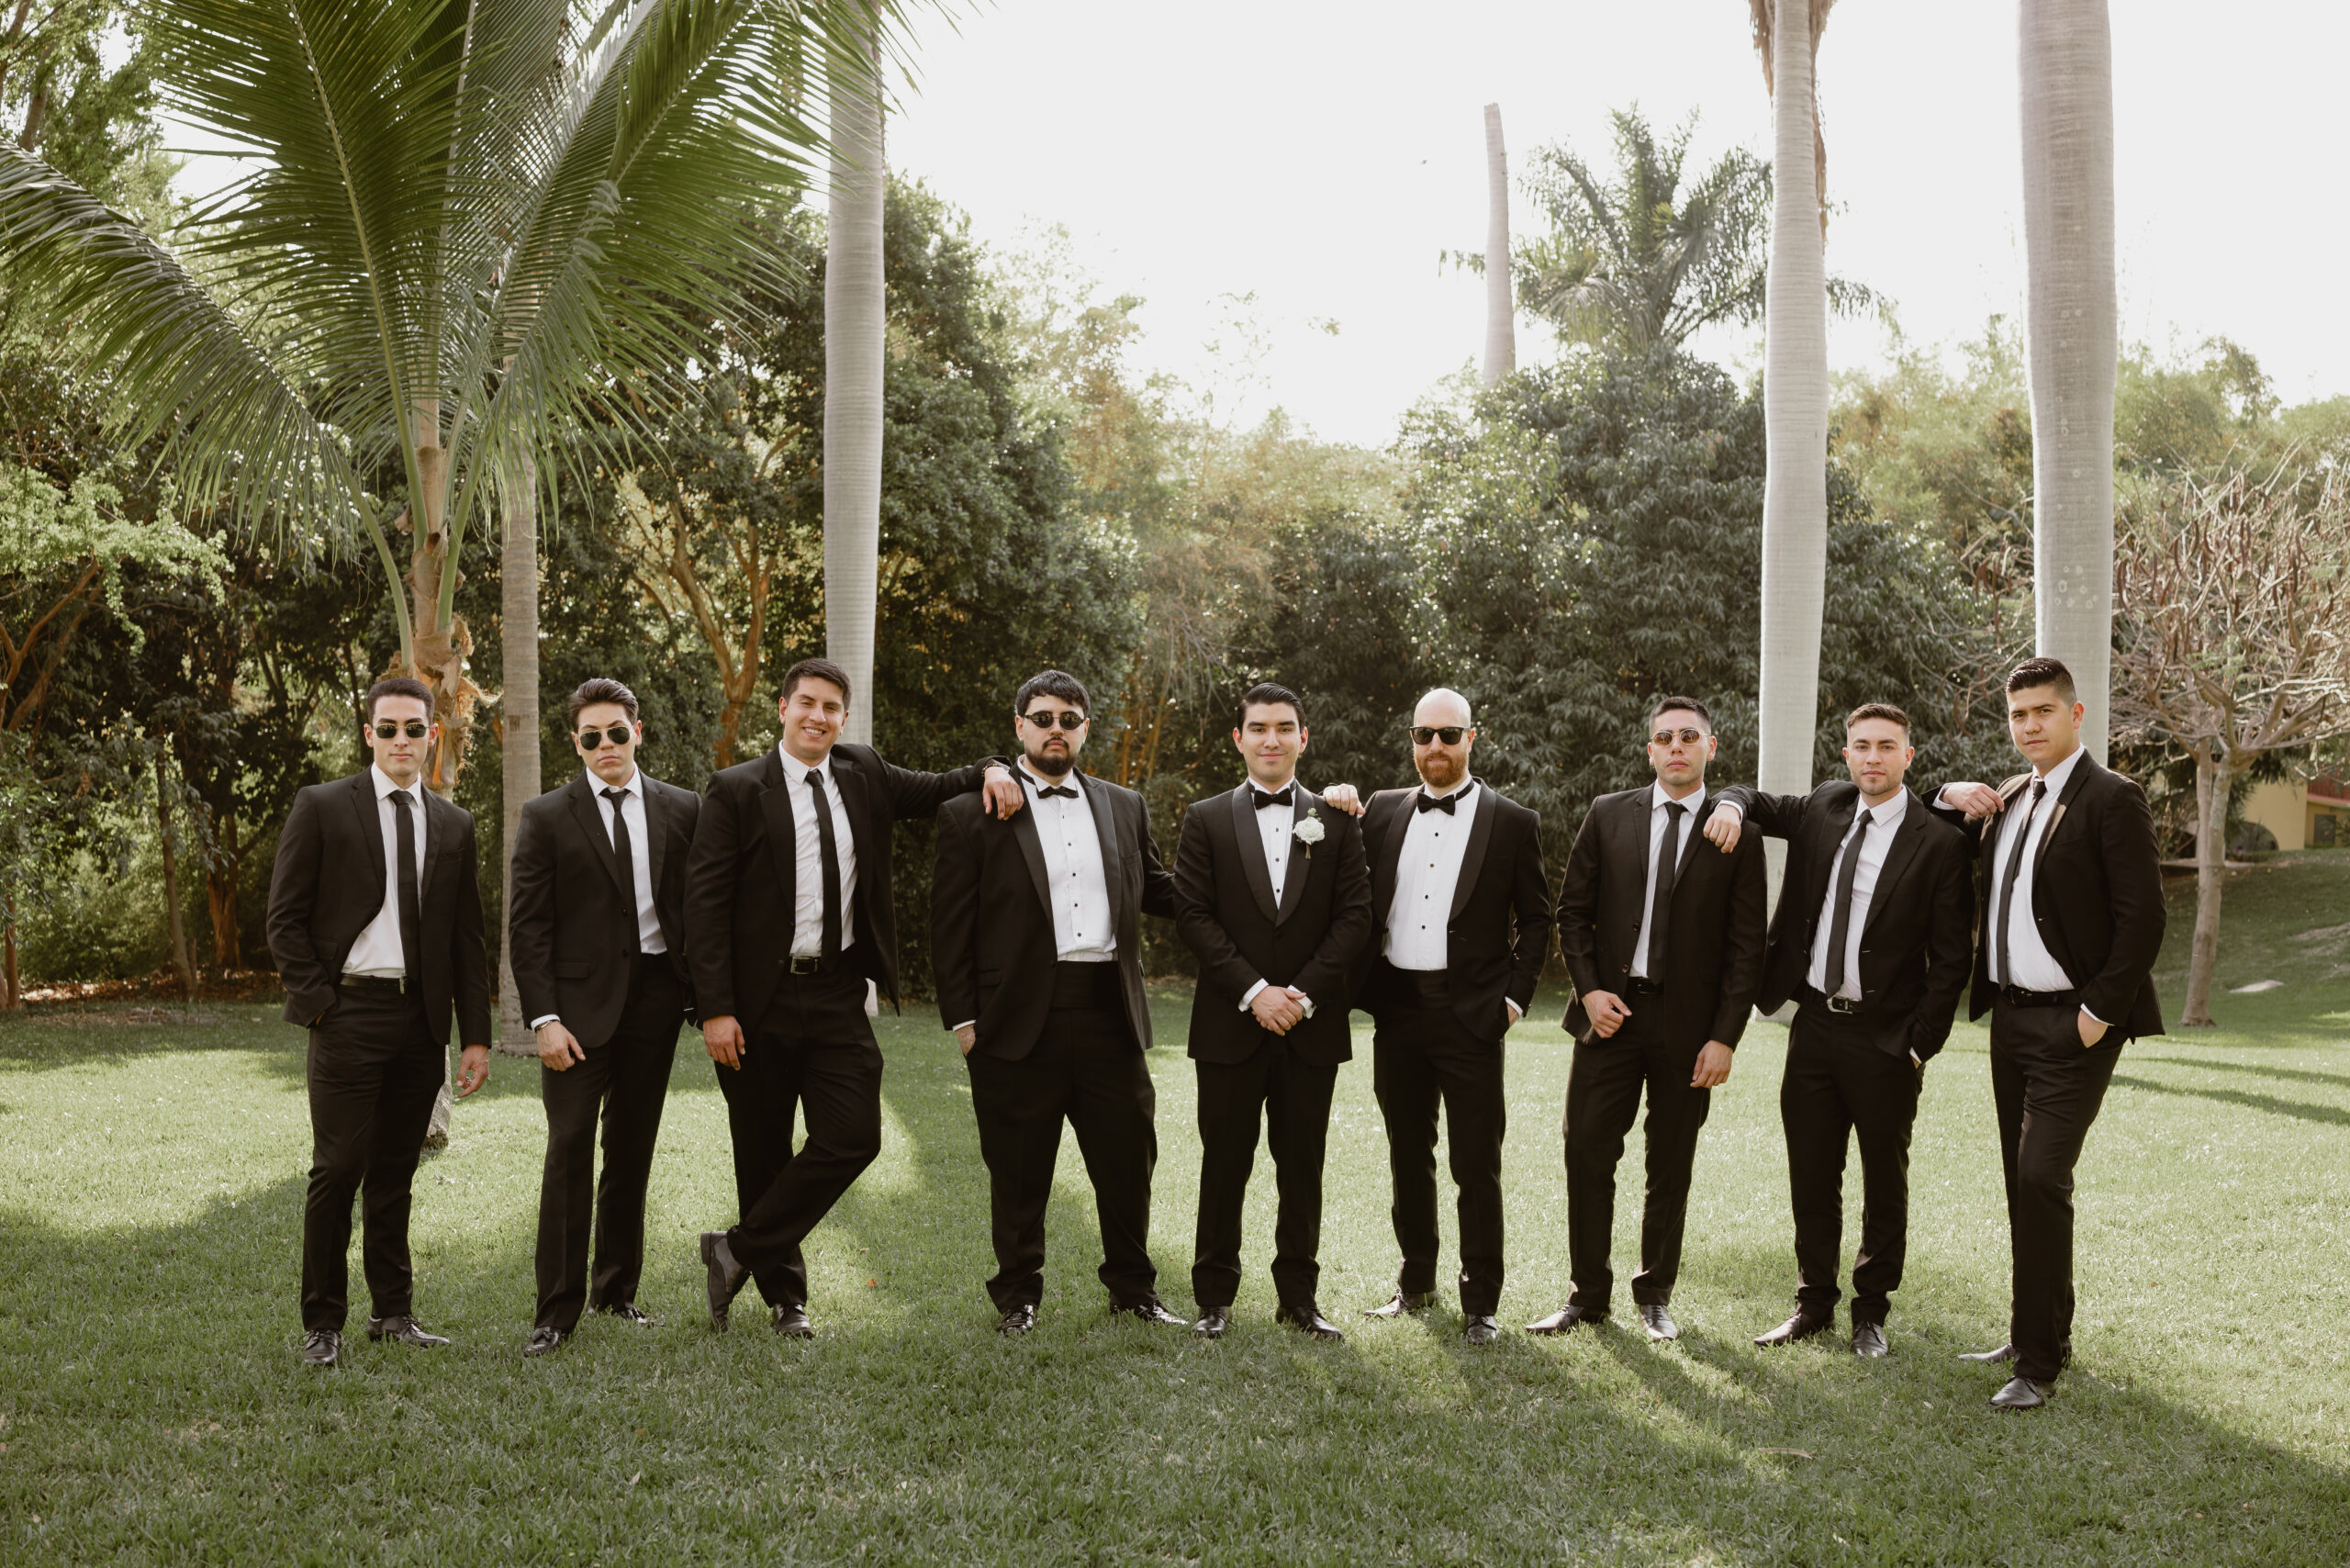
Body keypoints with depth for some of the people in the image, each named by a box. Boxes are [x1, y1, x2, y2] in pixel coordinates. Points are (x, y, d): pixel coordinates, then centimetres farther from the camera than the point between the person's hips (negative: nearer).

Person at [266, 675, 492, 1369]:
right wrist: (319, 1001, -9)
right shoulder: (321, 808, 1)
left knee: (396, 1173, 11)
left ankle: (393, 1312, 21)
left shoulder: (453, 824, 11)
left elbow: (468, 939, 12)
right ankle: (323, 1324, 7)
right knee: (338, 1170, -3)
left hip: (421, 1021, 4)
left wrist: (476, 1037, 7)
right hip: (348, 1014, -4)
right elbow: (285, 919, -1)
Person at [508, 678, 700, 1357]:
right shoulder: (547, 817, 0)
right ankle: (558, 1308, -1)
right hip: (580, 1000, -2)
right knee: (569, 1149, -7)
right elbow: (527, 926, -3)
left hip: (655, 994, 3)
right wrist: (543, 1018, -11)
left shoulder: (682, 810, 6)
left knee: (633, 1149, 10)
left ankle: (617, 1290, 24)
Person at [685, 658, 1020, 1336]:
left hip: (838, 996, 3)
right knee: (763, 1153, 7)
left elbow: (938, 791, 23)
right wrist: (715, 1008, -14)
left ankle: (739, 1251, 9)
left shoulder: (864, 776, 9)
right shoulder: (735, 791, -3)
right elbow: (705, 904, -7)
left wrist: (994, 768, 0)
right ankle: (785, 1294, 24)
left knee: (854, 1138, -6)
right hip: (761, 1000, -3)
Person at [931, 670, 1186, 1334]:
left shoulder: (1124, 807, 14)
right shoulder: (971, 814, 1)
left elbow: (1156, 892, 23)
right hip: (1020, 1022, -3)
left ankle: (1133, 1288, 26)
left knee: (1129, 1161, 9)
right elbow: (950, 926, 0)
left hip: (1110, 1016, 3)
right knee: (1018, 1173, 7)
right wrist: (963, 1019, -5)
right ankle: (1017, 1296, 23)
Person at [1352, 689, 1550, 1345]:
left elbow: (1535, 919, 3)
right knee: (1408, 1157, 14)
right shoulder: (1383, 811, 9)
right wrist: (1361, 984, -1)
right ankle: (1416, 1282, 28)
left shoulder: (1512, 822, 0)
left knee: (1477, 1167, 0)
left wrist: (1515, 997, -4)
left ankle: (1481, 1302, 10)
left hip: (1471, 1016, -3)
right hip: (1397, 1011, 4)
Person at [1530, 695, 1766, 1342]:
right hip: (1611, 1010, 1)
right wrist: (1589, 989, -5)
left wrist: (1725, 1036, -7)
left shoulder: (1736, 832, 0)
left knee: (1671, 1166, 9)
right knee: (1587, 1153, 0)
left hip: (1688, 1022, -1)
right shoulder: (1608, 815, 6)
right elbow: (1573, 912, 9)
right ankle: (1588, 1294, 13)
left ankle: (1655, 1294, 24)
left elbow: (1746, 944, -1)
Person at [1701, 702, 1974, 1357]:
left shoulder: (1940, 843, -9)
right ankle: (1814, 1303, 24)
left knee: (1885, 1181, 8)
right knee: (1811, 1176, 11)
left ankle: (1871, 1313, 22)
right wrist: (1732, 804, -4)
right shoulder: (1822, 809, 5)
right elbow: (1759, 802, 22)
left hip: (1885, 1039, -4)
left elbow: (1951, 958, -8)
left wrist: (1920, 1044, -11)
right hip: (1814, 1025, 4)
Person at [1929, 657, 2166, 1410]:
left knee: (2042, 1177, -13)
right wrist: (1952, 798, 8)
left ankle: (2039, 1362, -6)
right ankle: (2035, 1333, 25)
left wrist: (2099, 1012, -16)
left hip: (2072, 1023, -8)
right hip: (2011, 1016, 8)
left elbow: (2142, 918, -14)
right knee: (2022, 1181, 13)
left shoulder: (2112, 799, -9)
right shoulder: (2007, 800, 13)